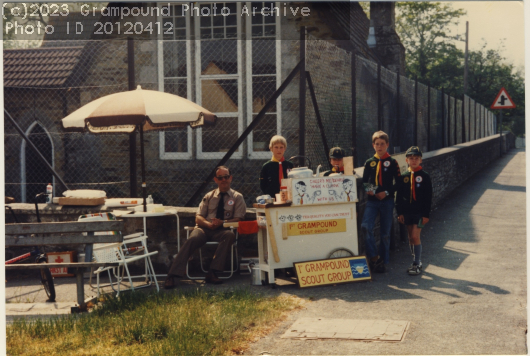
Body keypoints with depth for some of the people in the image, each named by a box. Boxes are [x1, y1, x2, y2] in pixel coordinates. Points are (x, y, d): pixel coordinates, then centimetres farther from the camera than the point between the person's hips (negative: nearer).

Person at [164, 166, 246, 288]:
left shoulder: (237, 197, 14)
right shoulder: (209, 196, 21)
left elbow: (238, 219, 2)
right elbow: (198, 217, 12)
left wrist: (223, 222, -18)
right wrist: (209, 224, -12)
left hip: (222, 231, -1)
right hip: (204, 228, 1)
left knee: (230, 235, -37)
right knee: (192, 239, -32)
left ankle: (212, 273, -37)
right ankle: (172, 276, -39)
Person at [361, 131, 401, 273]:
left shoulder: (392, 162, 2)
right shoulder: (369, 162, 9)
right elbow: (364, 181, 15)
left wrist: (387, 192, -12)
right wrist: (367, 189, -6)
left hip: (387, 201, -2)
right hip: (372, 200, 2)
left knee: (385, 232, 5)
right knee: (365, 226, -18)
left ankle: (383, 261, 16)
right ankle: (373, 256, -5)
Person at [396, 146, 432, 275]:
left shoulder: (424, 176, -4)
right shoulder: (403, 177, 5)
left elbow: (428, 197, -3)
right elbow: (399, 196, 8)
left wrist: (426, 214, -7)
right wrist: (399, 212, 3)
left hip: (419, 212, -4)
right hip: (407, 212, 4)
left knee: (415, 237, -11)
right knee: (411, 238, 10)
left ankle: (417, 264, -1)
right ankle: (416, 263, 21)